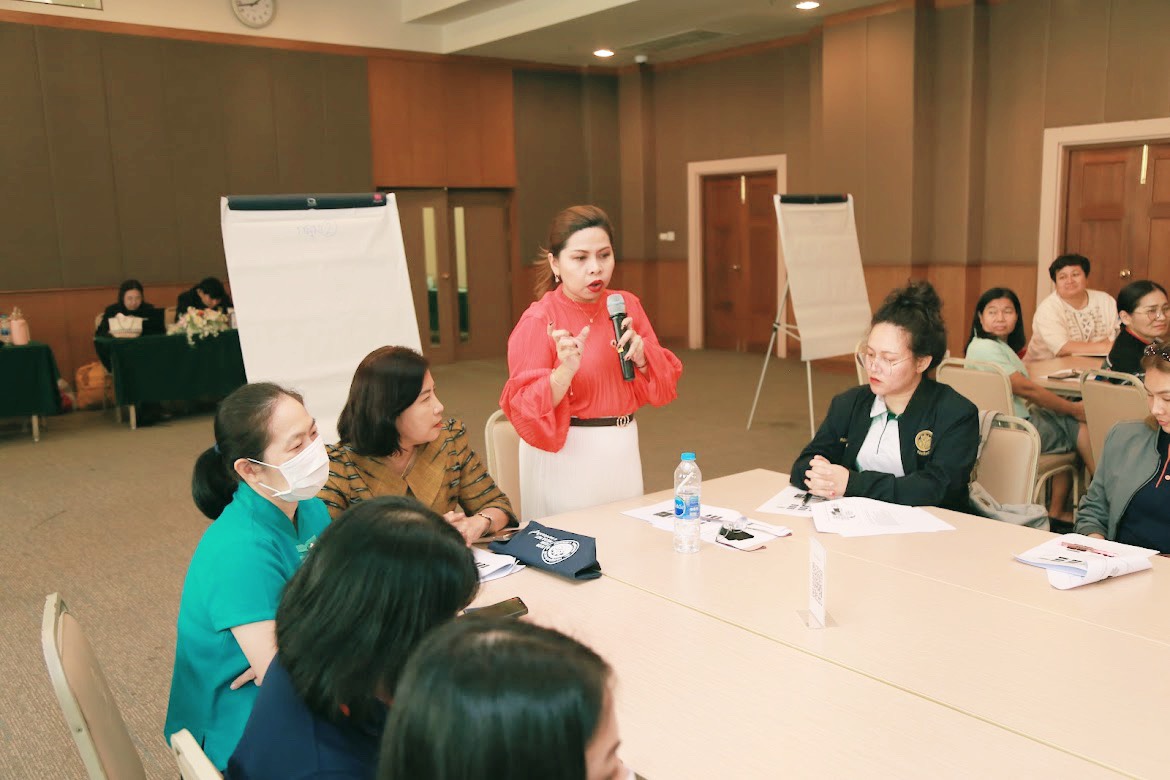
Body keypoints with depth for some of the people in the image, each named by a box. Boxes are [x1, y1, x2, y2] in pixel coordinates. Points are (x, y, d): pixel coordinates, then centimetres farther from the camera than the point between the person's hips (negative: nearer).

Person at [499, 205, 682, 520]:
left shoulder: (627, 305, 2)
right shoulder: (538, 322, -13)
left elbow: (663, 386, 4)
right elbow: (524, 410, -17)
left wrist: (640, 354, -14)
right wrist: (566, 370, -31)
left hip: (623, 452, 5)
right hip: (566, 456, -5)